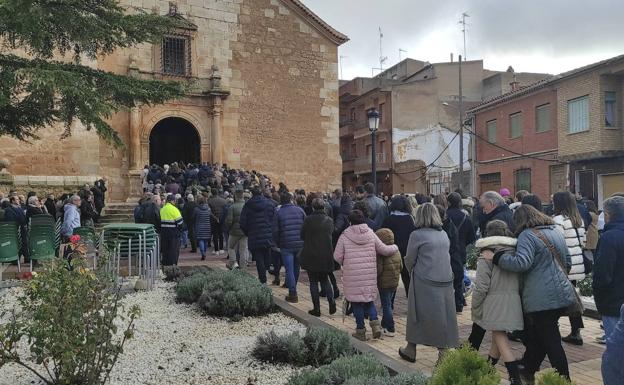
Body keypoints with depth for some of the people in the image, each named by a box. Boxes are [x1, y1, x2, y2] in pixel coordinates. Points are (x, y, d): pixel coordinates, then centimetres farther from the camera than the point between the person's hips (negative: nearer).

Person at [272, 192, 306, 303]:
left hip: (286, 246, -3)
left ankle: (293, 294, -1)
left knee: (289, 270, 0)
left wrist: (278, 244, 11)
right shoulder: (299, 210, 4)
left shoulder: (278, 212, -1)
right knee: (296, 268, 17)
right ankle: (293, 289, 31)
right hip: (300, 244, 3)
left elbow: (275, 231, -3)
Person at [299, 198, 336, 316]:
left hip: (311, 256, -3)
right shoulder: (329, 220, -1)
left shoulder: (308, 220, -11)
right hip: (326, 256, 3)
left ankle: (316, 309, 9)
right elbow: (331, 235, 8)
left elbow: (302, 236, -2)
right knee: (325, 280, 19)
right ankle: (331, 301, 1)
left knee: (313, 282, 7)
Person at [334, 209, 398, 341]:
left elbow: (337, 257, -5)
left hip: (352, 276, -3)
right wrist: (395, 247, 24)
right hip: (370, 275, 3)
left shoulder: (344, 236, -6)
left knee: (357, 302, 7)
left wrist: (345, 264, 16)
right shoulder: (371, 234, 0)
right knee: (369, 299, 19)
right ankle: (375, 322, 3)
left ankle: (360, 330, 13)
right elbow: (384, 250, 5)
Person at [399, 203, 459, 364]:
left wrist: (412, 272, 17)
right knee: (444, 316, 9)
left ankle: (410, 350, 24)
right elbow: (445, 256, 13)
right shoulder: (444, 234, 7)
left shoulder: (417, 235, -10)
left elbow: (409, 260, -4)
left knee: (418, 315, 10)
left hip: (425, 283, -4)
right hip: (446, 282, 5)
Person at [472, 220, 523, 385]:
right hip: (513, 302, 6)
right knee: (498, 334, 19)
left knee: (500, 337, -2)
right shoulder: (515, 252, 6)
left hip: (495, 303, -6)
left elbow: (481, 286, -12)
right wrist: (516, 295, 17)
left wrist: (475, 307, -3)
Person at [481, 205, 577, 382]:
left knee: (551, 341, 1)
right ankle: (527, 372, 28)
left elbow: (521, 262, -27)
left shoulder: (527, 235, -12)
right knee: (537, 336, 17)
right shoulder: (556, 232, 14)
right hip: (562, 293, 8)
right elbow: (568, 262, 23)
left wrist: (495, 257, -19)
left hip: (542, 299, -8)